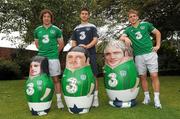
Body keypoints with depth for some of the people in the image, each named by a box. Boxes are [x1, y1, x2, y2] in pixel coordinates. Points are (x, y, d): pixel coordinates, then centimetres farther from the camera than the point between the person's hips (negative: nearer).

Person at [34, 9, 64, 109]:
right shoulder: (37, 30, 10)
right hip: (41, 57, 3)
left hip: (53, 57, -2)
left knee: (56, 79, -1)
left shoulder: (56, 29, 3)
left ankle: (59, 100, 6)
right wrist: (43, 51, 13)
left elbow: (61, 44, 10)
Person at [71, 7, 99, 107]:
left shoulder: (92, 27, 10)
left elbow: (95, 40, -1)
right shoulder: (76, 29, 19)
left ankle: (95, 97, 2)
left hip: (90, 54, -3)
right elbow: (73, 42, 17)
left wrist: (87, 46, -18)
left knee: (93, 75, -4)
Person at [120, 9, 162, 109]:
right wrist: (125, 38, -27)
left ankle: (156, 99, -1)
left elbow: (157, 33, 12)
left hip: (150, 53, -2)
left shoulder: (146, 24, 5)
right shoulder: (128, 29, 9)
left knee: (154, 76, -6)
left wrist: (158, 46, 4)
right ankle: (147, 97, 19)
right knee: (142, 77, 5)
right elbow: (121, 38, -5)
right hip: (138, 56, 2)